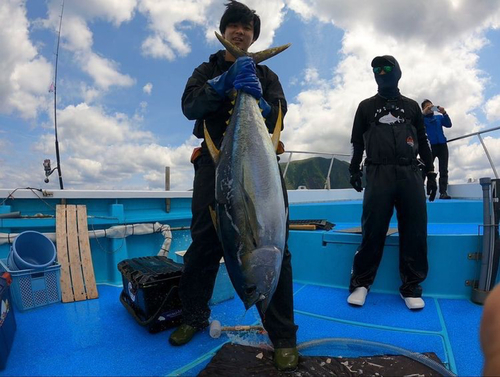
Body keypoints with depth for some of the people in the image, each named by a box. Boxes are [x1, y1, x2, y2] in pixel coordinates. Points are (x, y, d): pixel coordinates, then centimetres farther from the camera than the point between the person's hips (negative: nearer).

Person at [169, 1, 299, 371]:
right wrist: (224, 83, -19)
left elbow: (278, 116, 0)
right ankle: (195, 317, 25)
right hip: (215, 162, 1)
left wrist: (259, 100, -22)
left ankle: (283, 336, 7)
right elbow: (190, 107, -3)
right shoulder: (207, 71, 19)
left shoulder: (266, 74, 19)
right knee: (204, 244, 2)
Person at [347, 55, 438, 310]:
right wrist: (355, 170, 2)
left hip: (410, 174, 3)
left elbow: (423, 141, 18)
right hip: (378, 174, -2)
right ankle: (360, 283, 5)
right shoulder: (366, 106, 16)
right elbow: (357, 141, 12)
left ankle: (411, 287, 12)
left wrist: (430, 172, 11)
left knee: (415, 231, -1)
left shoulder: (411, 106, 20)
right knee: (373, 230, -7)